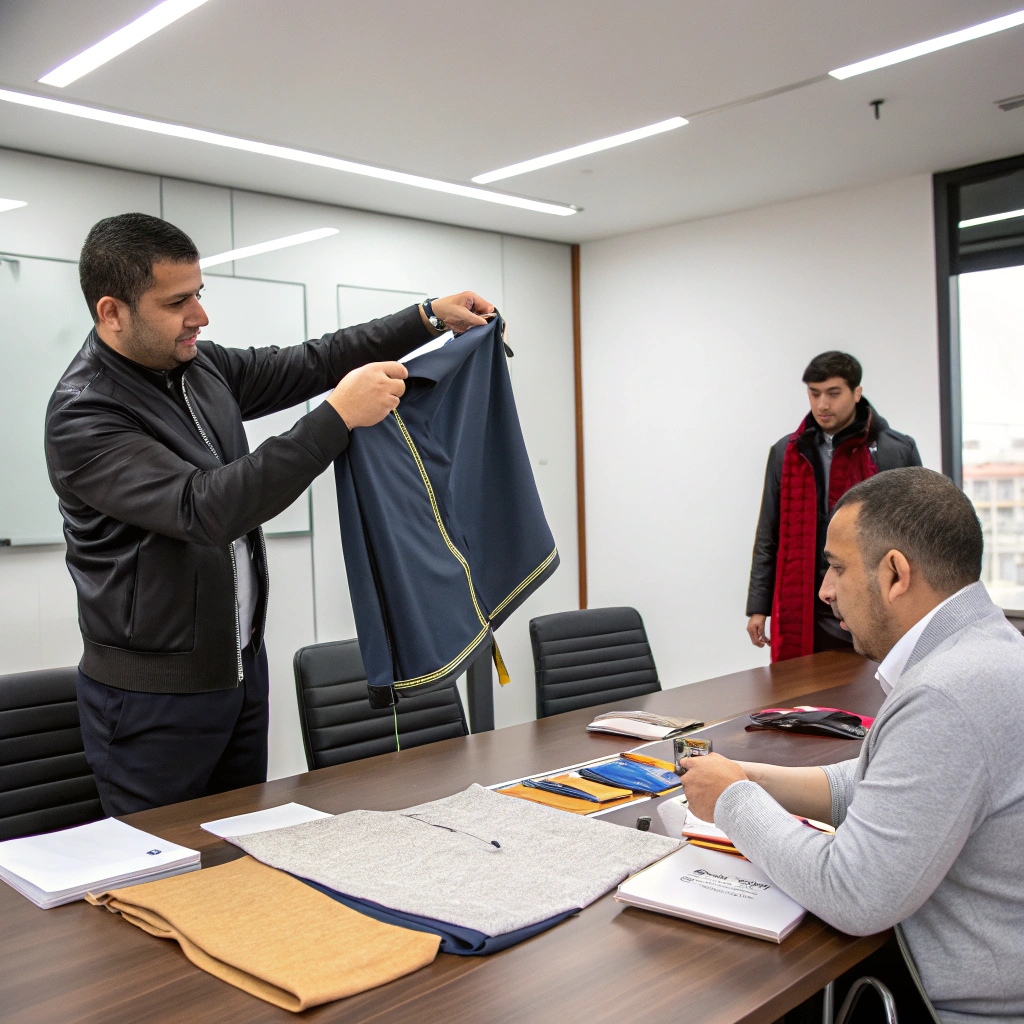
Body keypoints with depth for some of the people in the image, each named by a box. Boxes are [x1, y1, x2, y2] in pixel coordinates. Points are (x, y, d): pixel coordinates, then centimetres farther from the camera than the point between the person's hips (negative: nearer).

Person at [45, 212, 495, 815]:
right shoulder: (82, 417, -21)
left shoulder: (201, 365, 3)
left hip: (243, 666, 7)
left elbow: (310, 363, 11)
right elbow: (206, 510, -32)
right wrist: (338, 417, -34)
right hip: (153, 698, -7)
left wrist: (430, 317, 2)